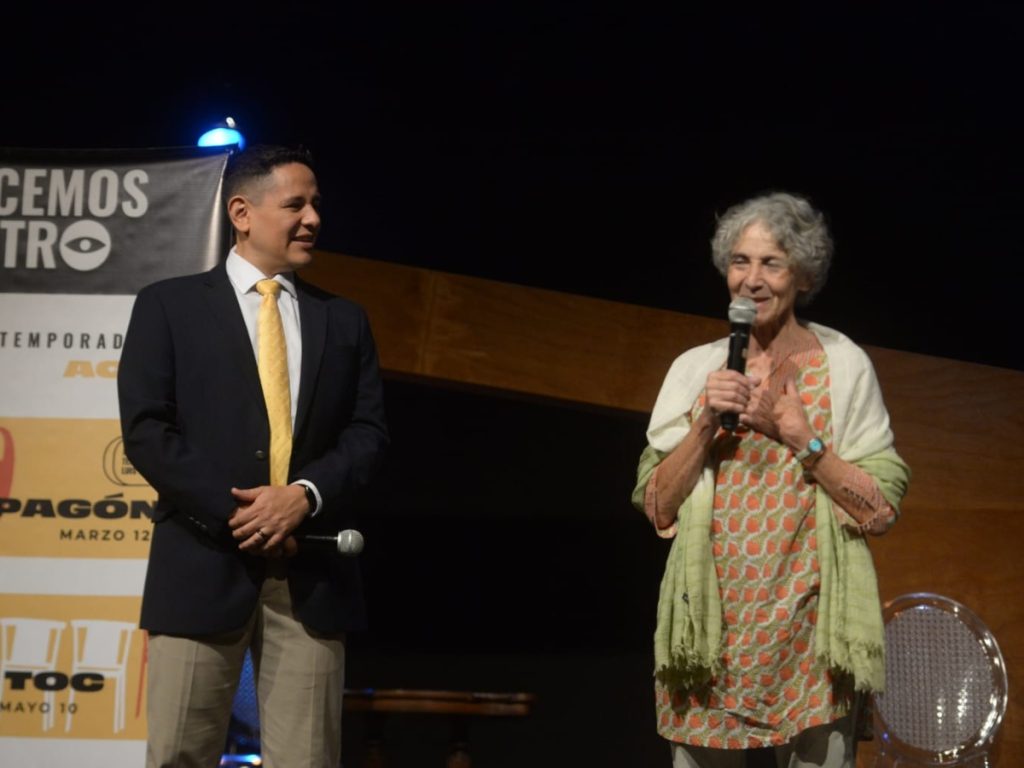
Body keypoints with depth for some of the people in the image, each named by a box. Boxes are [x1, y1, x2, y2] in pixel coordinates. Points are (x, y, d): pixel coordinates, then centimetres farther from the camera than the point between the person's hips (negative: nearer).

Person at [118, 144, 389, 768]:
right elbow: (147, 431, -3)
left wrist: (305, 496, -10)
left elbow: (369, 433, 8)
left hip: (311, 573, 3)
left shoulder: (344, 320, 17)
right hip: (204, 564, -2)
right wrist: (234, 514, -12)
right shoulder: (169, 305, 6)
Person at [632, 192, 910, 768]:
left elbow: (882, 511, -2)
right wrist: (706, 424, -8)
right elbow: (658, 506, 5)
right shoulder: (694, 369, 8)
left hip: (809, 627, -2)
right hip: (711, 628, 2)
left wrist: (799, 436, -11)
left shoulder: (843, 365, 2)